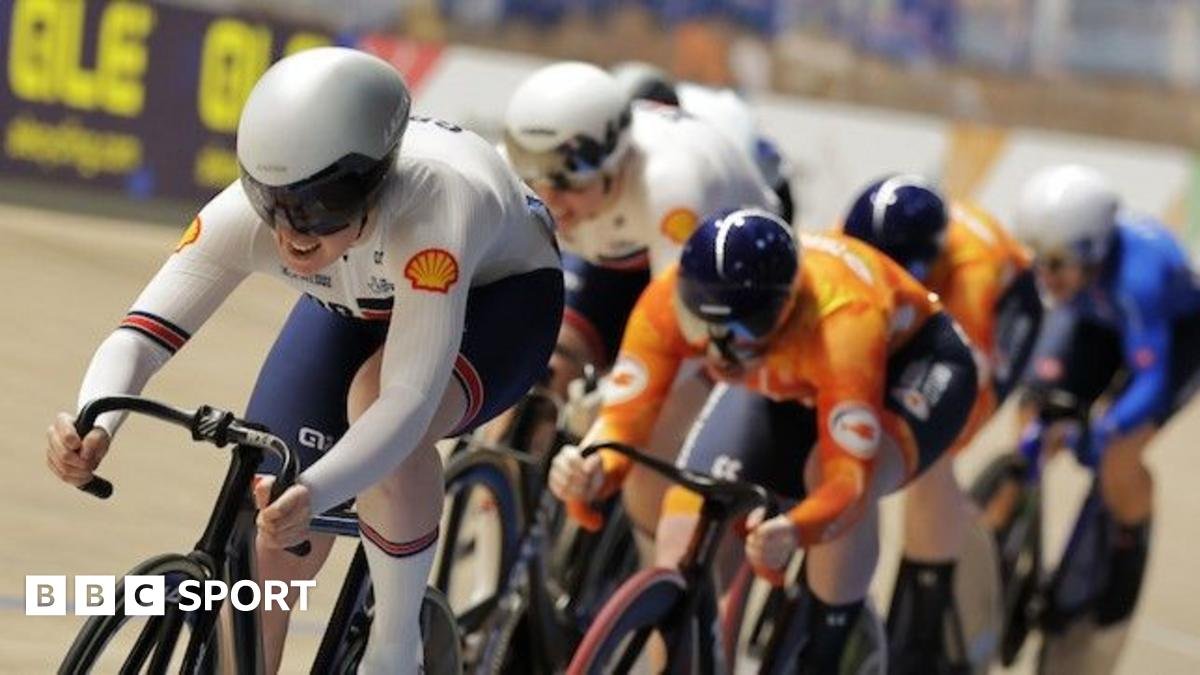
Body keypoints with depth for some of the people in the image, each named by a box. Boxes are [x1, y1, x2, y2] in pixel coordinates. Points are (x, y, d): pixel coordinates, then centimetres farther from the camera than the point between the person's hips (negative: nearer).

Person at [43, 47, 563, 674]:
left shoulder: (435, 204, -45)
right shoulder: (245, 214, -33)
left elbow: (407, 399, -51)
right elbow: (140, 333, -37)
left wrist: (313, 494, -67)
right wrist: (92, 424, -59)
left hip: (496, 290, -4)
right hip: (357, 306, 4)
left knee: (376, 397, -36)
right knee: (273, 547, -8)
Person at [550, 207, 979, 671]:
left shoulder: (840, 321, -44)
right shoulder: (668, 302, -32)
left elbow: (852, 478, -47)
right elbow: (623, 420, -32)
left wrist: (793, 533, -67)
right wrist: (591, 472, -55)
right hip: (781, 384, 5)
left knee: (831, 474, -36)